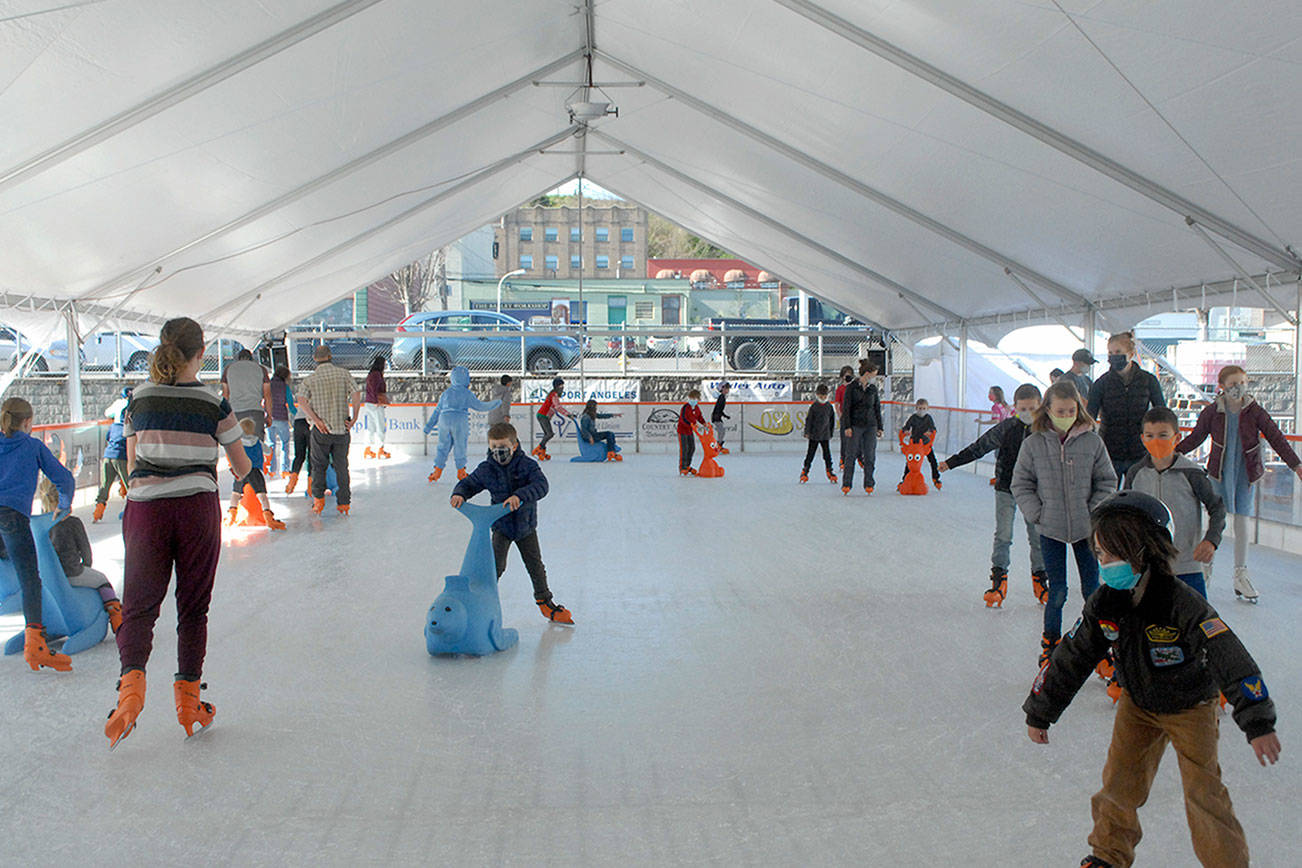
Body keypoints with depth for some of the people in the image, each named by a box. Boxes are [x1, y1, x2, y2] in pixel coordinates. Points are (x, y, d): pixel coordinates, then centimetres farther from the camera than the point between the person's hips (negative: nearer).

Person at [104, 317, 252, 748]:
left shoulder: (139, 398, 3)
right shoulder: (214, 404, -4)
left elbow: (132, 465, 9)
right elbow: (242, 468, 3)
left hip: (145, 508, 1)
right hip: (197, 508, -1)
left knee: (139, 605, 8)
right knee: (193, 607, 11)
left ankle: (131, 680, -17)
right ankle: (188, 700, 15)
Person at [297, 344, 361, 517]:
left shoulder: (311, 378, 1)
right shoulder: (343, 374, 2)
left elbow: (302, 400, -13)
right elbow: (356, 395, -9)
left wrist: (316, 420, -13)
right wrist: (354, 418, -3)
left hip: (321, 430, -1)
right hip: (342, 427, 1)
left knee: (318, 465, 14)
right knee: (341, 466, 9)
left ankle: (318, 498, 5)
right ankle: (344, 503, 8)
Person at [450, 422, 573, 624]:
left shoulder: (527, 465, -18)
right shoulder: (486, 469, -10)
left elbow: (541, 485, -32)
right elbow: (468, 483, 0)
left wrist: (519, 496, -48)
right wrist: (459, 494, -23)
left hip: (525, 525, 0)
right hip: (501, 525, 0)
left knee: (535, 564, 11)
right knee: (496, 565, -8)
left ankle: (544, 601, 29)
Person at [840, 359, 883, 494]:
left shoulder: (873, 389, 11)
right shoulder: (852, 387, -3)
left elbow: (877, 408, 16)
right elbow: (846, 407, -5)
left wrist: (880, 427, 13)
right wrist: (847, 426, -12)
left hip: (870, 425, 4)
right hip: (855, 425, -4)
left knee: (870, 456, 2)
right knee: (851, 455, -4)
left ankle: (868, 484, 10)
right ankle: (846, 484, 2)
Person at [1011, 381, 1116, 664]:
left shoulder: (1092, 442, -3)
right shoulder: (1033, 444, -4)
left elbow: (1106, 481, 5)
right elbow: (1021, 484, 3)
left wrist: (1094, 513, -4)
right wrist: (1037, 514, -6)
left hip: (1086, 529, 1)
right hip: (1051, 530, -1)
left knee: (1092, 590, 7)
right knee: (1057, 592, 5)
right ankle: (1050, 641, 22)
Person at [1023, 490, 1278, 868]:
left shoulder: (1183, 604, -30)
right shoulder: (1104, 604, -15)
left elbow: (1230, 658, -34)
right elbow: (1071, 657, -6)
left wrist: (1258, 723, -42)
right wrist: (1040, 712, -1)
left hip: (1190, 706, -4)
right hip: (1137, 704, 4)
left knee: (1203, 791, -6)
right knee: (1120, 782, 4)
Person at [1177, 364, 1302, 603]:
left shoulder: (1255, 411, -4)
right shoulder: (1212, 412, -5)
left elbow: (1276, 439, -2)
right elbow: (1196, 437, 5)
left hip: (1245, 473, 1)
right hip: (1220, 472, -1)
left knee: (1242, 520, 3)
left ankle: (1240, 574, 12)